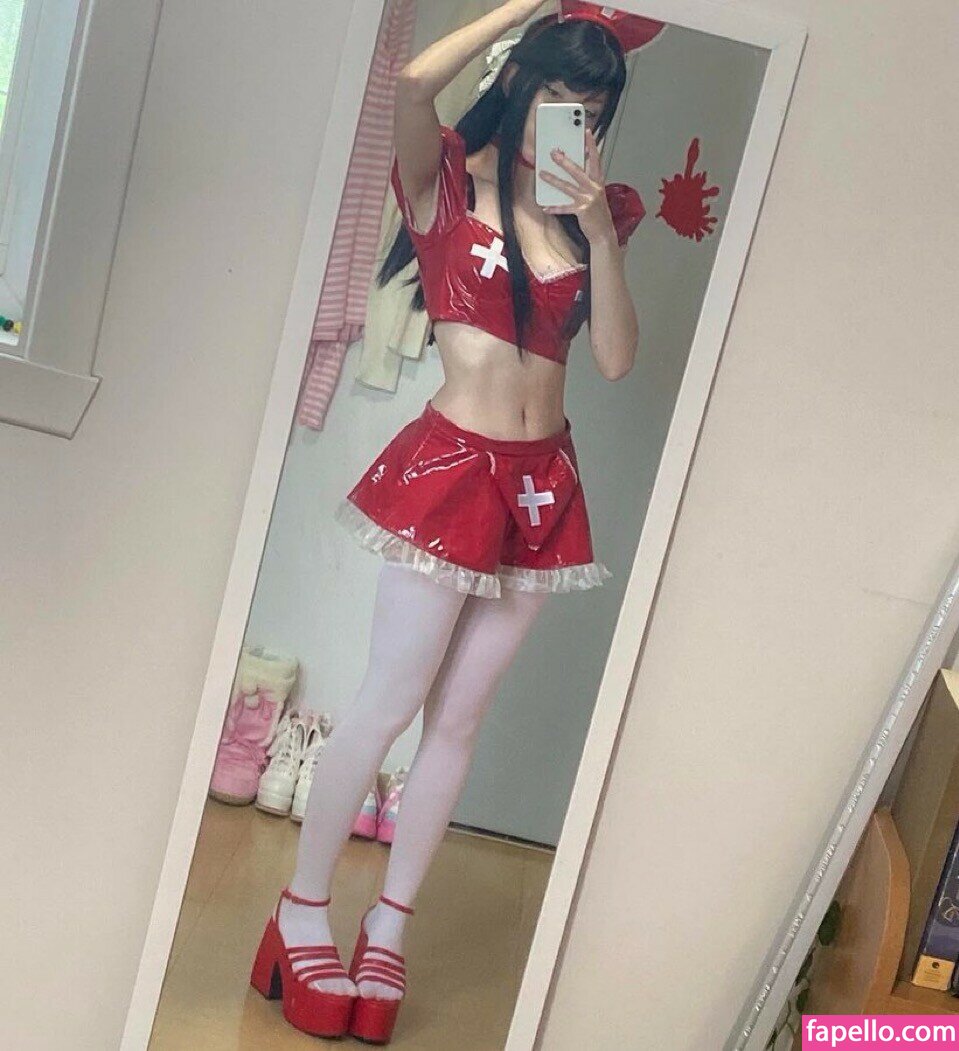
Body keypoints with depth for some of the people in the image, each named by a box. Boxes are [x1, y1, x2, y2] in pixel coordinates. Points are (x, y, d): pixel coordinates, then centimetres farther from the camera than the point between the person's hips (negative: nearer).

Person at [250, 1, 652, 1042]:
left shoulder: (590, 215, 10)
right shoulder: (447, 185, -2)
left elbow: (617, 359, 1)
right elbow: (413, 84, -23)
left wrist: (601, 232, -8)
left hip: (543, 485, 5)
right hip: (449, 468, -5)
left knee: (457, 720, 10)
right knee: (388, 708, 0)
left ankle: (388, 927, 24)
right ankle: (303, 909, 19)